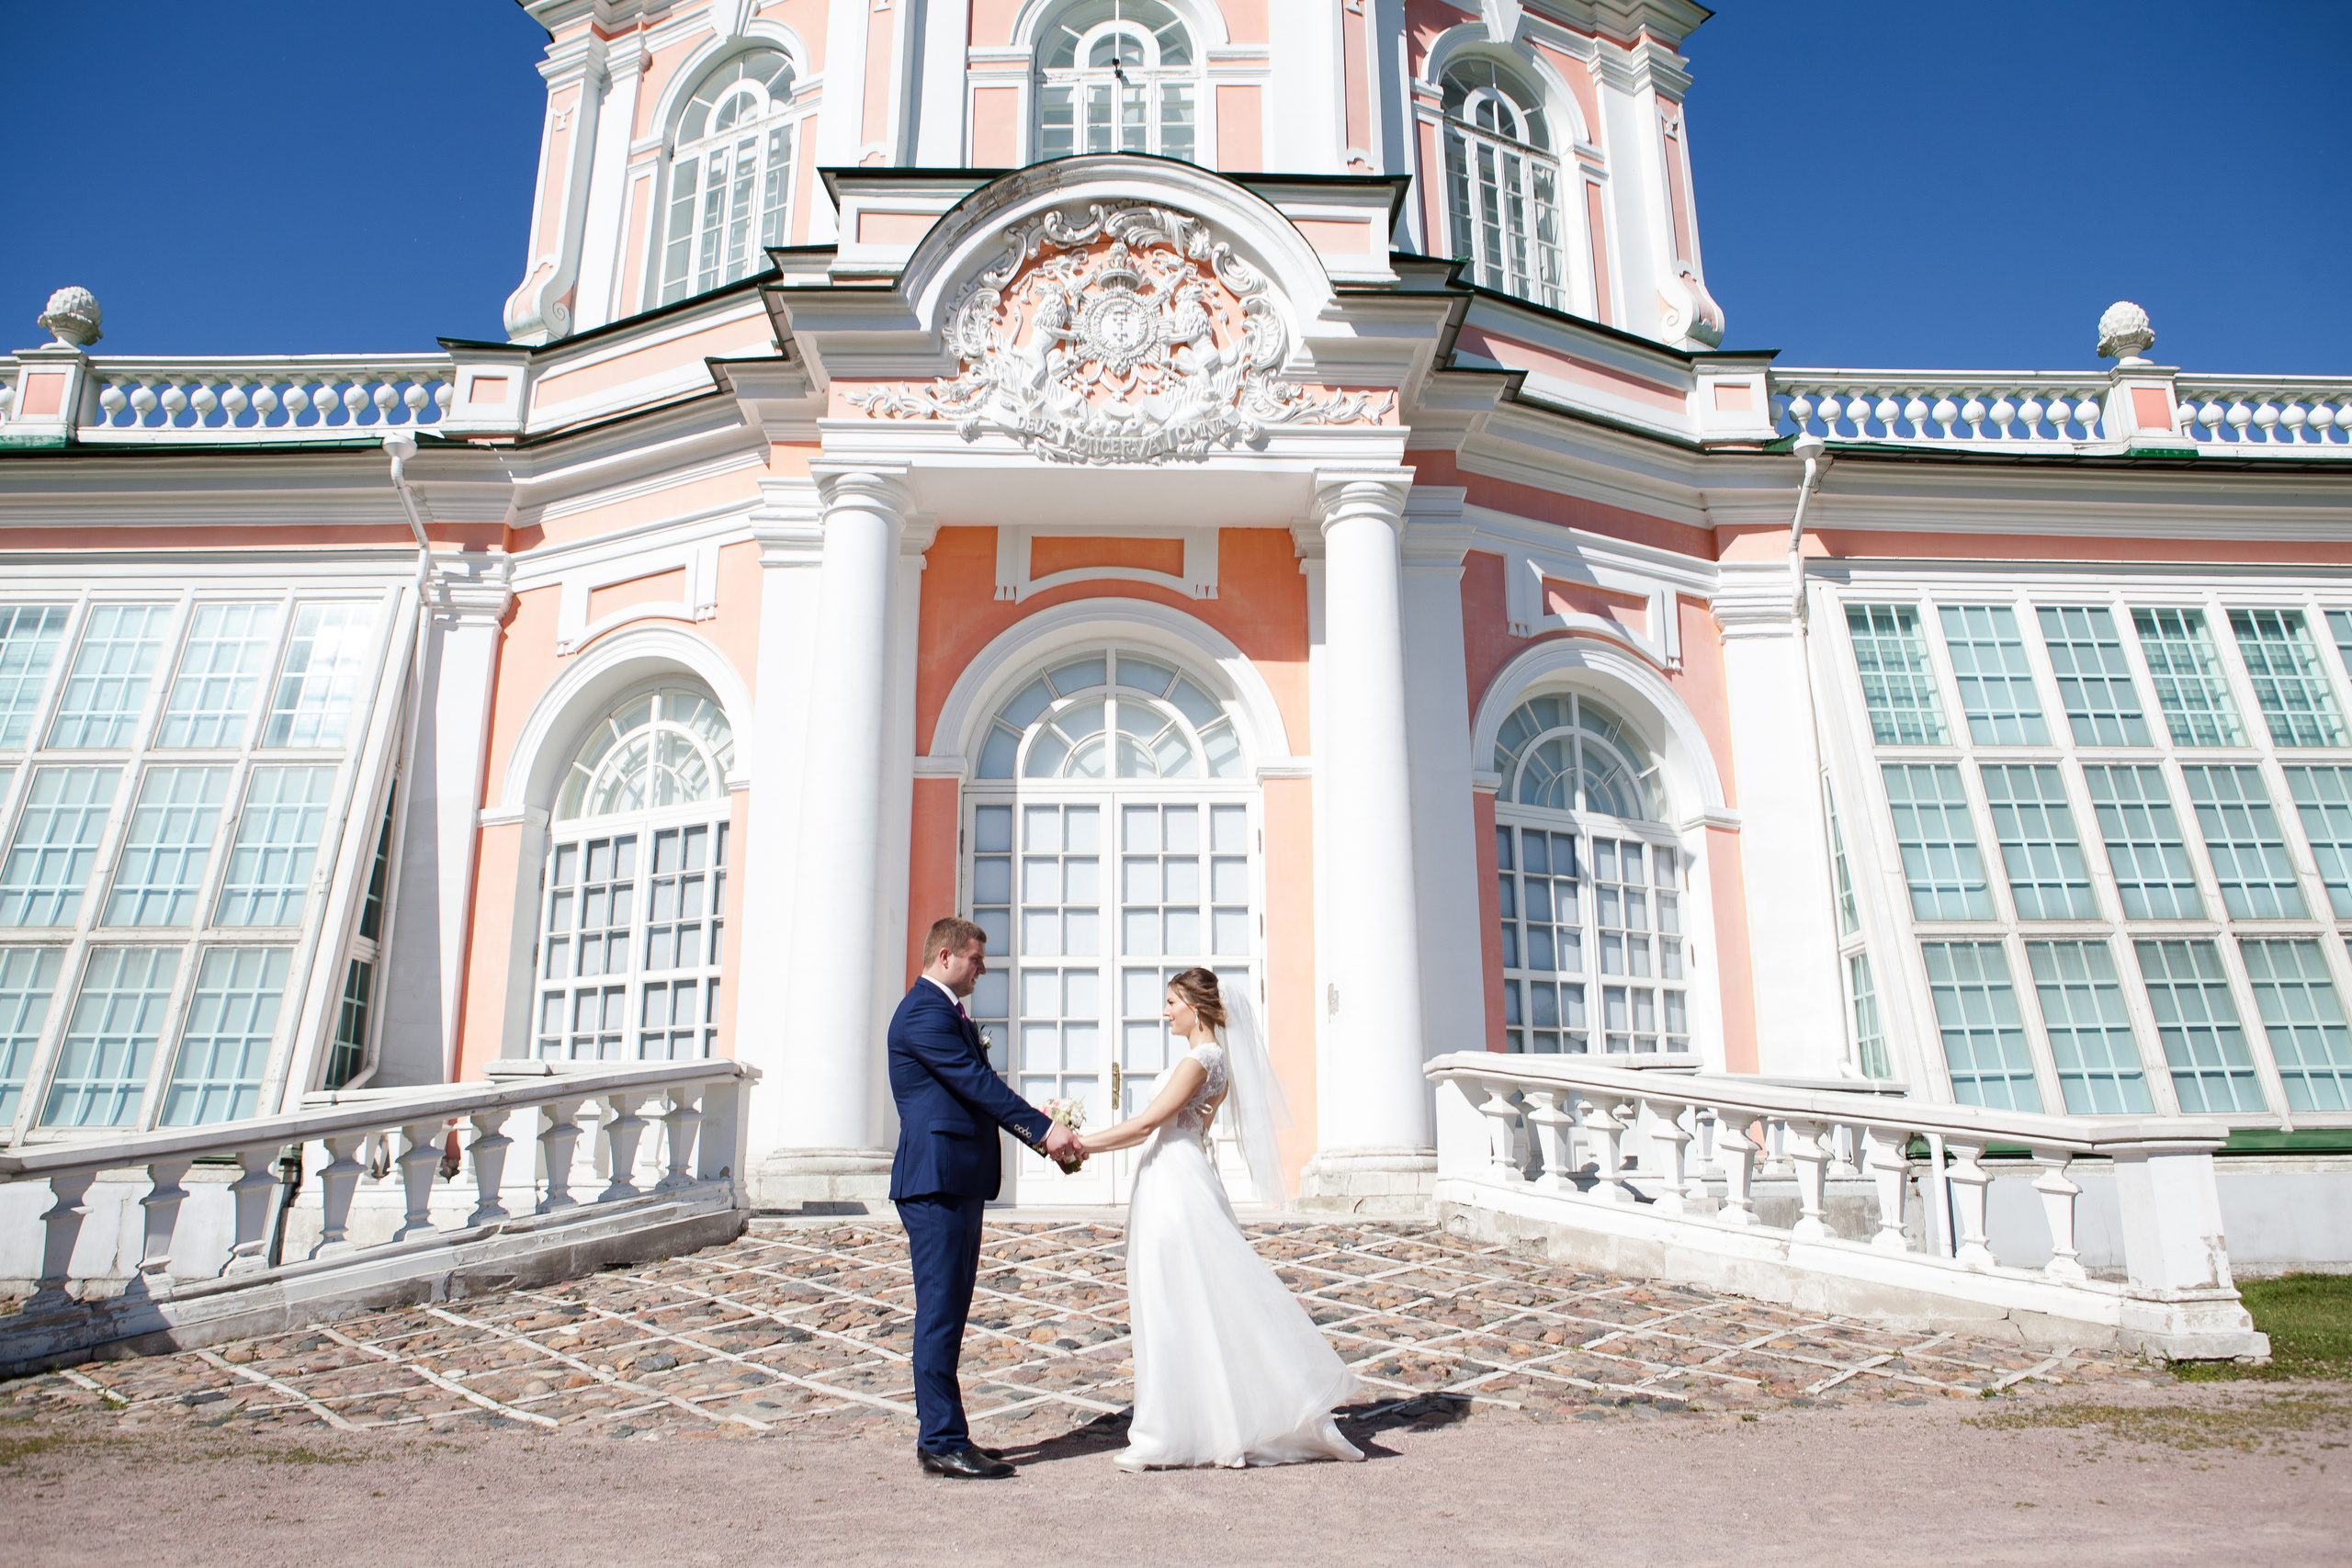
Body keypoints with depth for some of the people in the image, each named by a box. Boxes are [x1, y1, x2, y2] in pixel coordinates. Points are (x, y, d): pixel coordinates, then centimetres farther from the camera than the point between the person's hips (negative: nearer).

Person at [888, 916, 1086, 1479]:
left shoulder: (950, 1013, 21)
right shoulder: (923, 1013, -12)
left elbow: (980, 1090, 19)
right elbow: (976, 1082, -18)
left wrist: (1040, 1135, 10)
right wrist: (1044, 1127, -18)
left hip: (960, 1182, 11)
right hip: (937, 1179, -11)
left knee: (948, 1312, 13)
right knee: (941, 1311, -7)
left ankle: (939, 1437, 19)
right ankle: (943, 1443, -3)